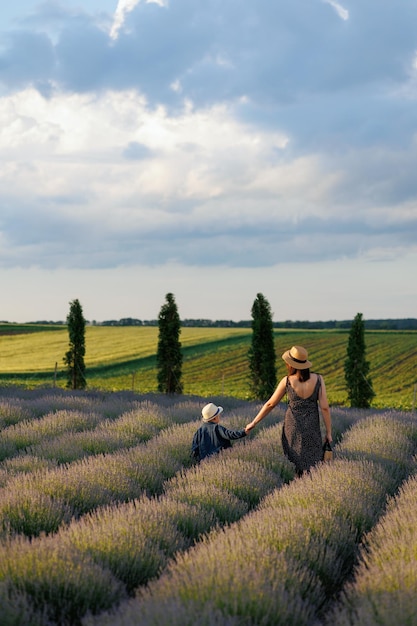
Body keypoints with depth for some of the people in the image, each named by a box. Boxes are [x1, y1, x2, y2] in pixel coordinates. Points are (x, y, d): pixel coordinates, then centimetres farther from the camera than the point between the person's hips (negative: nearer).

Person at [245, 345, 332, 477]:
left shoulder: (287, 381, -11)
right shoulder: (318, 379, -10)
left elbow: (270, 404, -2)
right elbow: (325, 407, -10)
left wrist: (253, 423, 10)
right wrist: (328, 433, -1)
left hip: (292, 428, 0)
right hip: (312, 429, 0)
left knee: (296, 463, 13)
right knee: (312, 465, 10)